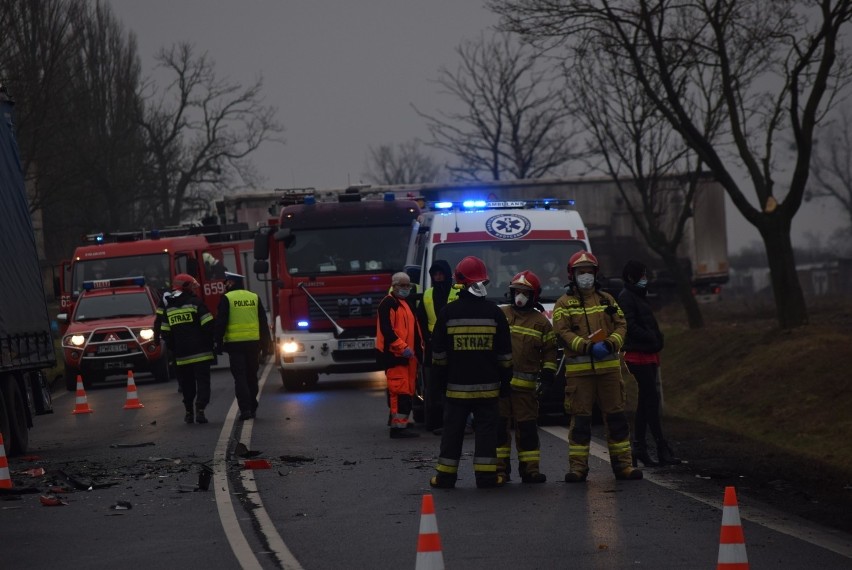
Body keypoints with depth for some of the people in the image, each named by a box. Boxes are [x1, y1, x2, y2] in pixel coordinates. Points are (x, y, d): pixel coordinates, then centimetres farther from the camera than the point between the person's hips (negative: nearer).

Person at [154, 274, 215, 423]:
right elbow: (208, 326, -9)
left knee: (187, 384, 14)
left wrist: (173, 349, 19)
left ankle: (189, 412, 15)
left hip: (181, 355, 4)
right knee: (203, 382, -4)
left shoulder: (168, 308, 9)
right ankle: (200, 410, -17)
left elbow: (165, 333, 10)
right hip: (200, 353, -4)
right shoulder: (196, 303, -6)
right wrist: (210, 344, 4)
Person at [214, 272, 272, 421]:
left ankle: (245, 409, -11)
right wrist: (265, 346, 14)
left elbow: (220, 323, -6)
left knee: (240, 377, -2)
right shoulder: (254, 298, 9)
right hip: (253, 344, 4)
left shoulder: (226, 299, -4)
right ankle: (252, 407, 21)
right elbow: (263, 324, 10)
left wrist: (219, 344, -1)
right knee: (252, 376, 15)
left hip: (235, 344, -4)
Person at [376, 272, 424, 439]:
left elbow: (414, 329, 27)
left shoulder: (406, 304, 21)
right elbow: (387, 330, -19)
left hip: (407, 355, 10)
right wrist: (402, 348, -23)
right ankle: (398, 426, -16)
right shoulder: (388, 304, -10)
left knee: (408, 391, 10)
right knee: (400, 389, -14)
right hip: (393, 354, -10)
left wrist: (419, 349, 19)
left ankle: (400, 423, 16)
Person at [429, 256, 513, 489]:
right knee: (486, 429, 4)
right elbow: (505, 353, 1)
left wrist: (440, 379, 12)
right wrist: (505, 381, 10)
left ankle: (445, 475, 7)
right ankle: (486, 474, 1)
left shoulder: (448, 313, -3)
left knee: (453, 430, 6)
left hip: (456, 385, 0)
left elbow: (438, 353, 2)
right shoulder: (494, 312, -3)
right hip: (487, 386, 0)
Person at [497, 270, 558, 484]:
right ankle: (500, 467, 5)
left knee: (527, 427, 0)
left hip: (526, 385, -1)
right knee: (499, 426, 0)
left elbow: (550, 351, 10)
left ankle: (530, 468, 5)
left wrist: (548, 374, 0)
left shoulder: (541, 322, 8)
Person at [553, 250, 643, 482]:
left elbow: (621, 325, 10)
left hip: (609, 366, 3)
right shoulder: (564, 304, 4)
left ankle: (623, 463, 9)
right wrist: (587, 346, -20)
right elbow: (563, 332, -8)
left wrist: (611, 343, -11)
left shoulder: (607, 300, 15)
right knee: (580, 418, -2)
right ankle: (577, 466, 1)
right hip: (579, 369, -3)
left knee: (616, 415, 4)